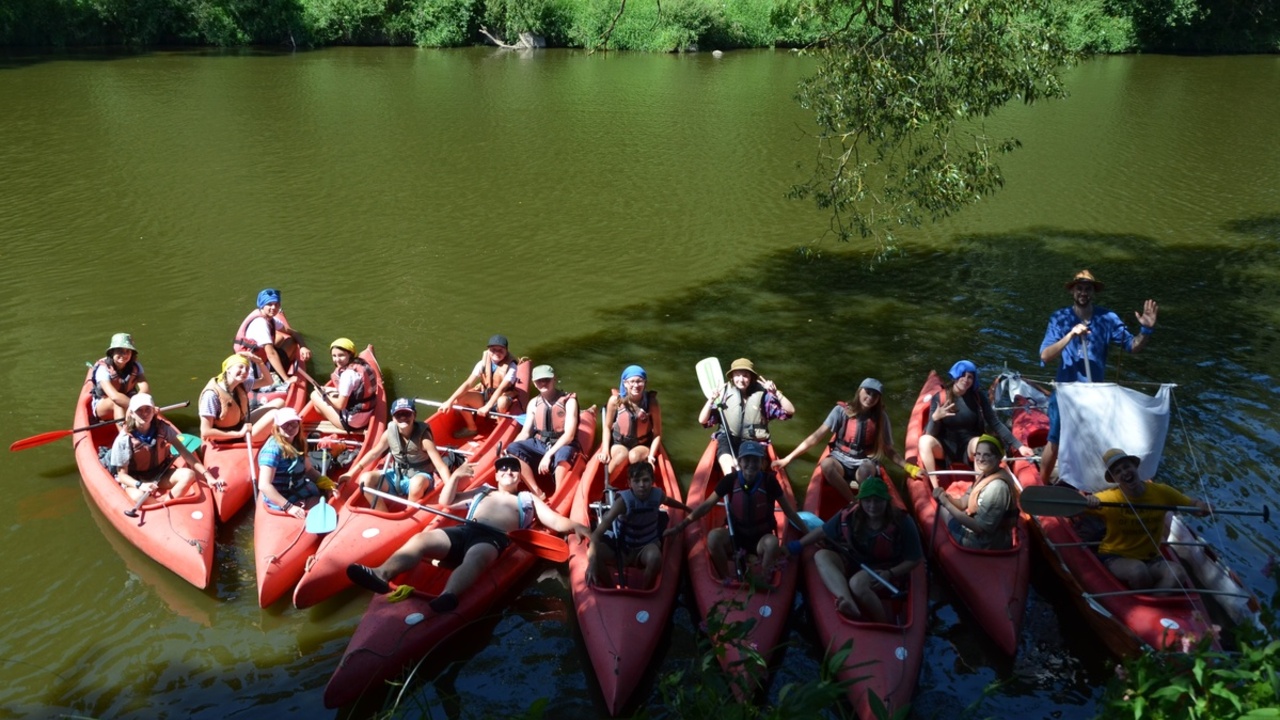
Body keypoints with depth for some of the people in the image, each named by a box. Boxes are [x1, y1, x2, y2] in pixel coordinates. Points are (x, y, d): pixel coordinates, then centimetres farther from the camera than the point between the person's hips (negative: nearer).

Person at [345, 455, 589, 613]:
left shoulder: (528, 499, 30)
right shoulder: (482, 491, 37)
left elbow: (555, 521, 19)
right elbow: (446, 501, 36)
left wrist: (575, 526, -2)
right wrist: (455, 476, 21)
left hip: (494, 538, -3)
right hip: (464, 530, 3)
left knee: (475, 558, -40)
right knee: (421, 539, -26)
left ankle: (448, 596, -70)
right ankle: (381, 574, -51)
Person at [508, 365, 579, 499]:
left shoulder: (569, 400, -8)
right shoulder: (534, 403, 7)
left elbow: (569, 435, -15)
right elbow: (525, 433, 7)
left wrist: (548, 455, -24)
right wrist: (508, 451, -11)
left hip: (563, 446, -5)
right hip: (539, 444, 5)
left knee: (563, 454, -40)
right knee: (513, 449, -22)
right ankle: (537, 493, -25)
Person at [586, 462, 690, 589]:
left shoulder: (657, 495, -16)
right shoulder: (624, 500, -28)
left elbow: (670, 501, 14)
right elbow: (598, 532, -37)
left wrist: (688, 509, 31)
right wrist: (592, 562, -50)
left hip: (647, 545, 1)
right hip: (622, 546, -1)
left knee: (654, 557, -37)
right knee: (593, 554, -31)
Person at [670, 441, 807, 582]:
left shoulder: (769, 481, -14)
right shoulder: (731, 480, -11)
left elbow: (788, 510, -3)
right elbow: (707, 505, -6)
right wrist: (681, 525, -9)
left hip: (762, 537, -1)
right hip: (737, 534, 1)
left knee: (772, 543, -36)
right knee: (714, 536, -30)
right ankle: (727, 580, -11)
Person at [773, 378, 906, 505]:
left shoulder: (881, 417, -1)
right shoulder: (842, 410, -7)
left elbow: (888, 448, 8)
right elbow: (816, 437, -9)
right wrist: (788, 458, -14)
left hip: (865, 461, 0)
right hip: (841, 458, 0)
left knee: (865, 470, -38)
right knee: (826, 464, -36)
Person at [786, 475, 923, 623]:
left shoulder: (902, 523, -17)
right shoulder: (850, 515, -9)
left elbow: (914, 559, -9)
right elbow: (823, 531, 6)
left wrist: (890, 574, -22)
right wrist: (797, 546, 0)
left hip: (883, 571, -5)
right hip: (853, 564, 5)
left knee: (857, 582, -37)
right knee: (821, 556, -23)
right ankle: (847, 600, -47)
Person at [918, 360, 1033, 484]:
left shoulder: (978, 398, -1)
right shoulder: (939, 398, -7)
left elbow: (996, 424, -2)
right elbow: (931, 434, -10)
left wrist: (1018, 446, -11)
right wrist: (935, 418, -32)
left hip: (968, 446, 1)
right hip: (945, 446, 0)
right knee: (925, 440, -33)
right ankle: (935, 489, -35)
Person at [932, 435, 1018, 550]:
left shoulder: (996, 487, -26)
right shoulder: (985, 475, 2)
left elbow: (979, 527, -26)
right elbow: (964, 503, 4)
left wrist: (946, 504, -25)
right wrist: (947, 497, -17)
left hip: (986, 544, -8)